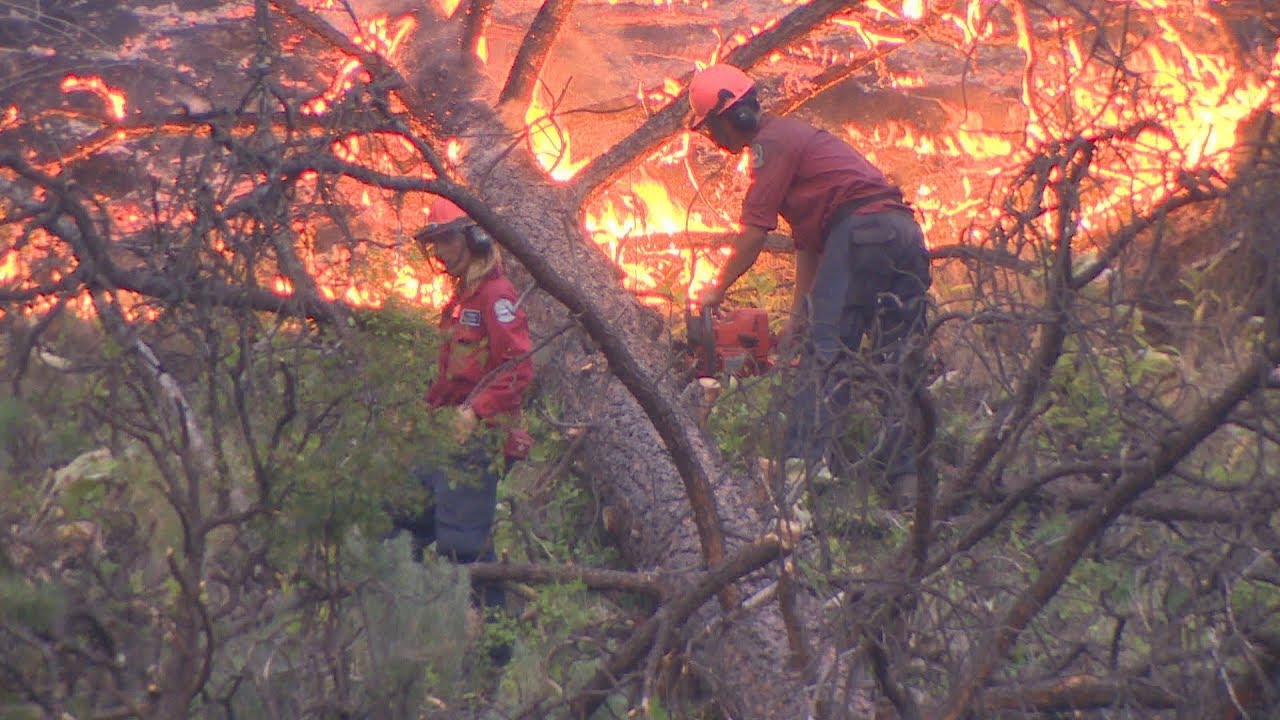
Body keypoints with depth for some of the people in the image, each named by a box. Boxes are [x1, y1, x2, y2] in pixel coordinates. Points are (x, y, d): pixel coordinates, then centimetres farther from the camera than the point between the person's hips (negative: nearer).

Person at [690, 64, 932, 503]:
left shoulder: (772, 143, 1)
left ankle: (807, 463, -16)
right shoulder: (791, 137, 30)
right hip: (904, 229, 10)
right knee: (900, 361, 7)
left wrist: (718, 289, 8)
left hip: (861, 230, -10)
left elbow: (754, 232, -3)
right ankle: (906, 473, 5)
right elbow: (807, 241, 28)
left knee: (826, 354, -10)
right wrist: (797, 317, 24)